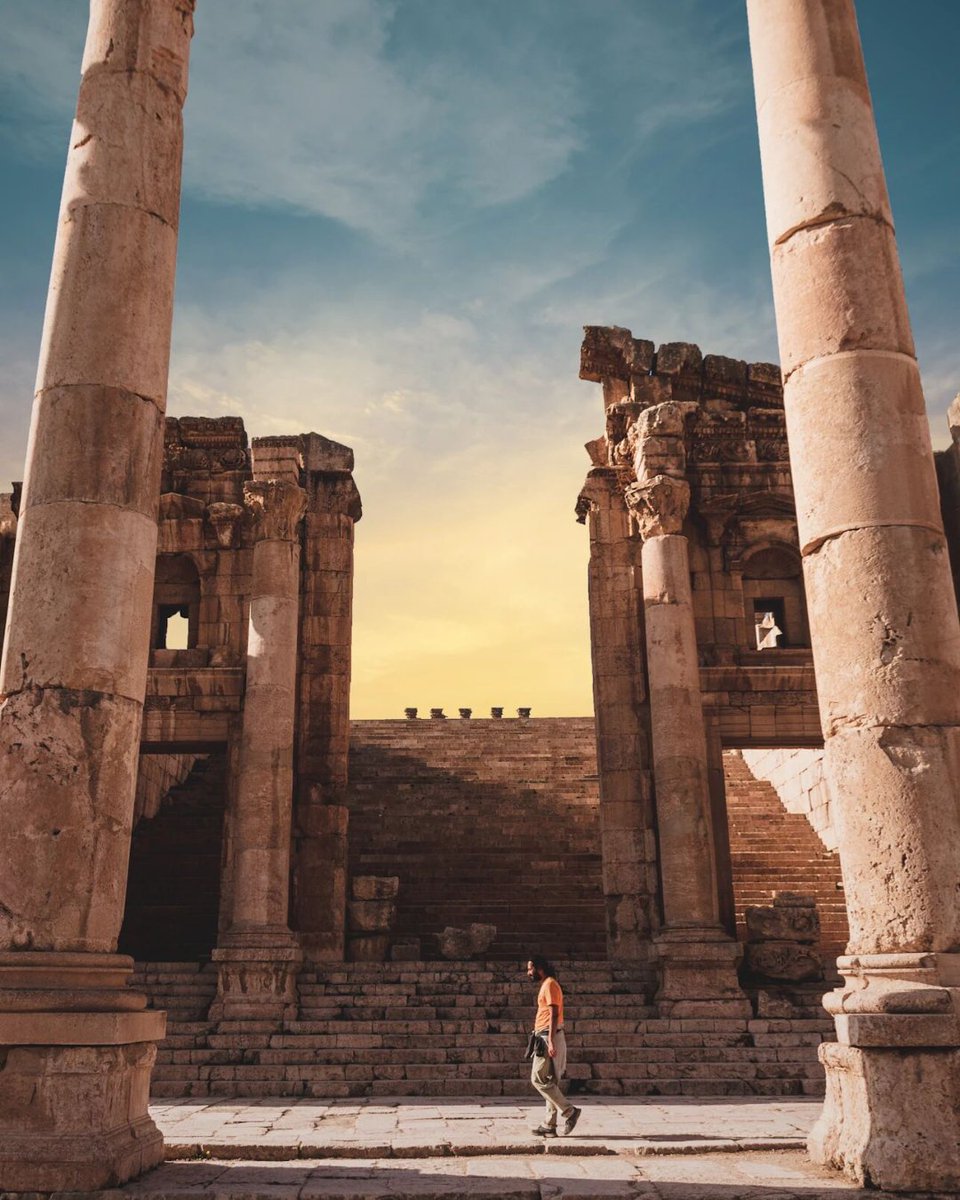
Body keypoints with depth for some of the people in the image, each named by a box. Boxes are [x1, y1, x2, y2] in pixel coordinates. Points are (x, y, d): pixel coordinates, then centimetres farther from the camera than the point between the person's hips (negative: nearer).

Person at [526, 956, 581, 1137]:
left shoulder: (550, 985, -11)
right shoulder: (546, 985, 19)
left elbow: (554, 1014, -19)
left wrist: (551, 1041, -24)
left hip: (548, 1037, -10)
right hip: (545, 1038, 10)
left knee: (538, 1079, -9)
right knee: (550, 1082, 8)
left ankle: (569, 1111, -6)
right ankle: (549, 1125, 10)